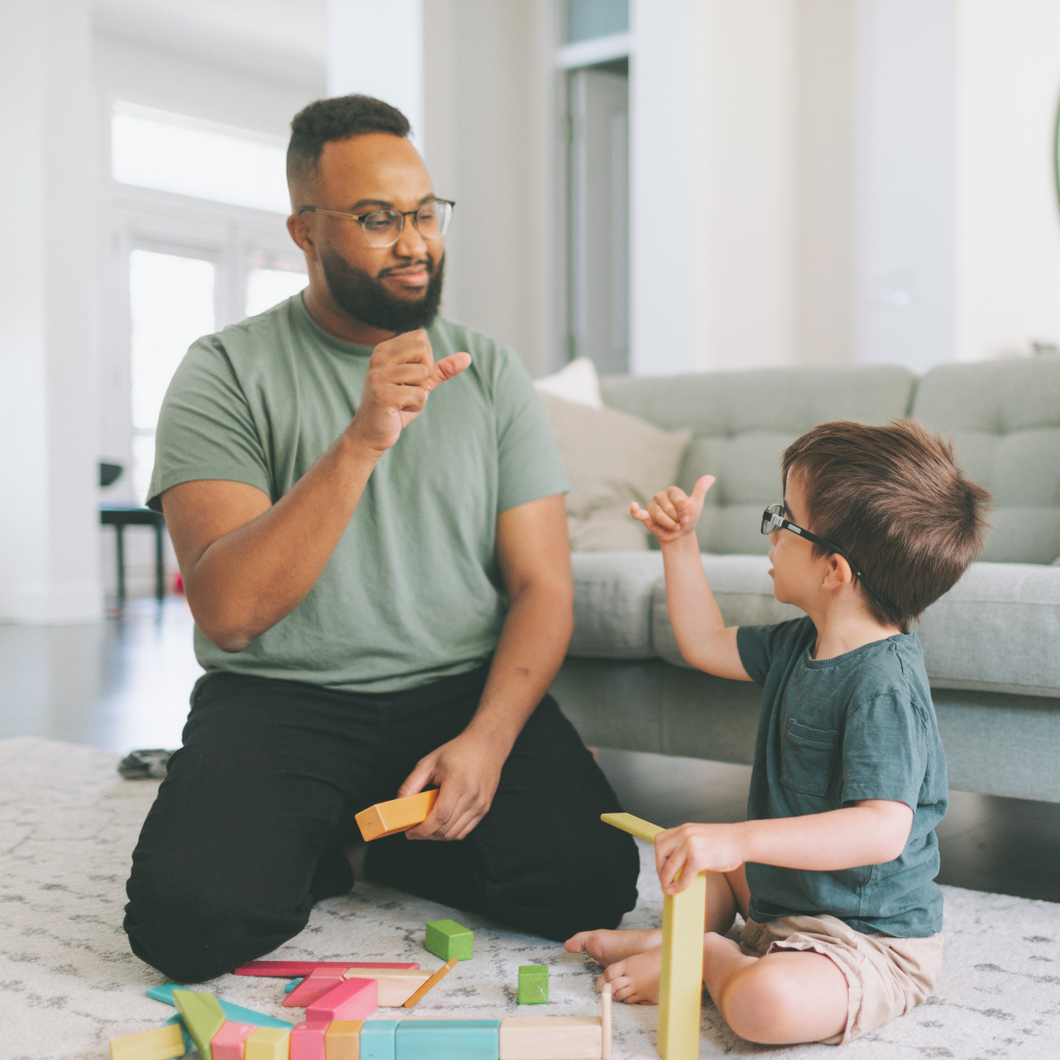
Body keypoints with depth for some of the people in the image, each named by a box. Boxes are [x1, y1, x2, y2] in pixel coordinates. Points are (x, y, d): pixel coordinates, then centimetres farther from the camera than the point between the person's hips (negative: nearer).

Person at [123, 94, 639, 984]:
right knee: (191, 917, -27)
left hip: (466, 688, 3)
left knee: (590, 884, -19)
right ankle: (316, 849, 8)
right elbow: (228, 612, -18)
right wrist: (361, 442, -29)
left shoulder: (489, 371, 6)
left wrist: (486, 738, -16)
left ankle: (390, 838, 10)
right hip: (283, 698, -2)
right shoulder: (226, 372, -4)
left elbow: (543, 584, 2)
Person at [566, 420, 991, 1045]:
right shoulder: (803, 644, 1)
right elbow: (706, 644, 16)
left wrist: (740, 840, -45)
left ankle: (710, 959, -6)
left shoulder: (884, 683, -29)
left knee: (765, 1002, -35)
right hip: (787, 897, 9)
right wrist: (680, 542, 9)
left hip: (871, 941, -9)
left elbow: (882, 829, -38)